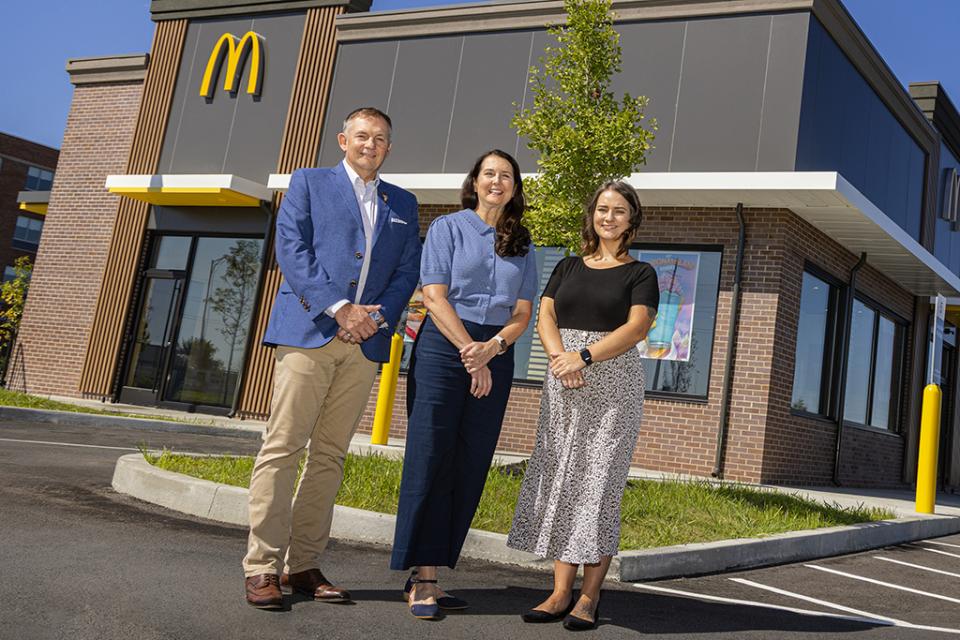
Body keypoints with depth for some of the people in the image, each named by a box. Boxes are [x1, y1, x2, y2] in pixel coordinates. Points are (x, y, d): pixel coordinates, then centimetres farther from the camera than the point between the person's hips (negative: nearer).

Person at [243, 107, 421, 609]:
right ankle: (262, 569, -2)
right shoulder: (309, 182, 10)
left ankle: (303, 566, 11)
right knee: (282, 448, -7)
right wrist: (338, 308, -13)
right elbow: (290, 248, -3)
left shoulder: (403, 204, 20)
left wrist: (377, 317, -6)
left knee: (330, 455, 5)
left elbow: (407, 271, 12)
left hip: (366, 342, 4)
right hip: (309, 331, -3)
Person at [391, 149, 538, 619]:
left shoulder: (522, 245, 15)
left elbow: (522, 314, 8)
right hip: (444, 347, -4)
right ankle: (423, 579, -2)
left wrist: (491, 348, -12)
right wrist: (469, 354, -14)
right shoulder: (447, 228, 4)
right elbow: (434, 297, -5)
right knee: (431, 460, -7)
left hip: (496, 356, 4)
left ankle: (432, 575, 9)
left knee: (469, 468, 2)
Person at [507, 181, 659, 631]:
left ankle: (589, 597, 1)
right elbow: (545, 316, 5)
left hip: (614, 383, -3)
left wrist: (585, 356, -20)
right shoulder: (568, 268, 16)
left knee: (598, 483, -5)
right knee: (561, 481, 1)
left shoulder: (640, 273, 6)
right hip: (564, 387, 4)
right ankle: (561, 593, 6)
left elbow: (637, 327, -8)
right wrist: (559, 358, -15)